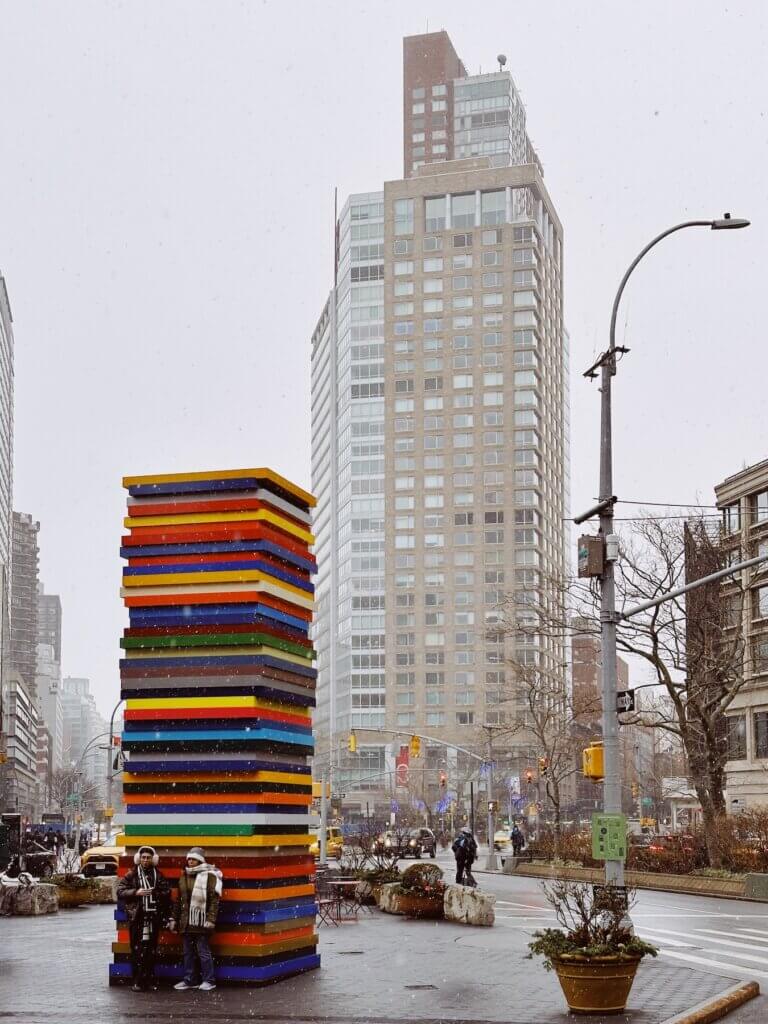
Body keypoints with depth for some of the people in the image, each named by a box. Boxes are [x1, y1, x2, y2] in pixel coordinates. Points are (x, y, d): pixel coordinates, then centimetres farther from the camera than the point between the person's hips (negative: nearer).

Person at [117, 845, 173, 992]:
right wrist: (136, 893, -12)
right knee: (137, 951, -2)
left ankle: (150, 980, 12)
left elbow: (167, 894, 8)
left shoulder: (159, 876, 9)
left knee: (151, 951, 5)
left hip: (154, 918, 1)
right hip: (137, 918, -1)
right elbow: (120, 891, 0)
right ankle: (138, 981, 2)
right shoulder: (131, 875, 5)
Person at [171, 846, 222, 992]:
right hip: (186, 921, 6)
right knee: (188, 952, 11)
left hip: (201, 921, -6)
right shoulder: (184, 876, 13)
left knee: (203, 951, -1)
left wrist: (211, 919, -17)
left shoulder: (209, 876, -6)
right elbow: (179, 900, 19)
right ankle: (189, 980, 19)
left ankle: (209, 980, 8)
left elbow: (214, 900, -10)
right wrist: (175, 919, 16)